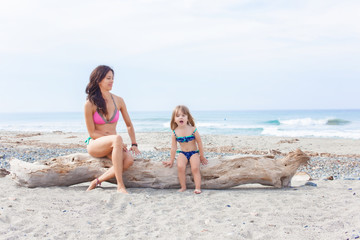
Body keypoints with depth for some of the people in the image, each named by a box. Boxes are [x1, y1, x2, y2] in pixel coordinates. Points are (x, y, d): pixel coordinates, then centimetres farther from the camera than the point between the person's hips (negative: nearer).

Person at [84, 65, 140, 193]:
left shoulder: (118, 101, 4)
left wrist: (134, 144, 3)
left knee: (129, 160, -29)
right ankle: (120, 185, -36)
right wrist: (117, 141, -17)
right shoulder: (90, 103, -8)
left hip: (111, 145, 4)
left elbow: (129, 125, 15)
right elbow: (92, 133, -7)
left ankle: (98, 181, -15)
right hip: (95, 144, -4)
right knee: (117, 138, -37)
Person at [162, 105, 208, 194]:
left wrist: (202, 156, 6)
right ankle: (183, 187, -12)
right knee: (180, 167, -24)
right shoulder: (175, 133, -6)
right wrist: (171, 160, 5)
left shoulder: (193, 130, -11)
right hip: (182, 153, 1)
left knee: (195, 168, -23)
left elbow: (199, 143, 0)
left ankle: (198, 188, -18)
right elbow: (173, 147, 2)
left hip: (194, 153, -1)